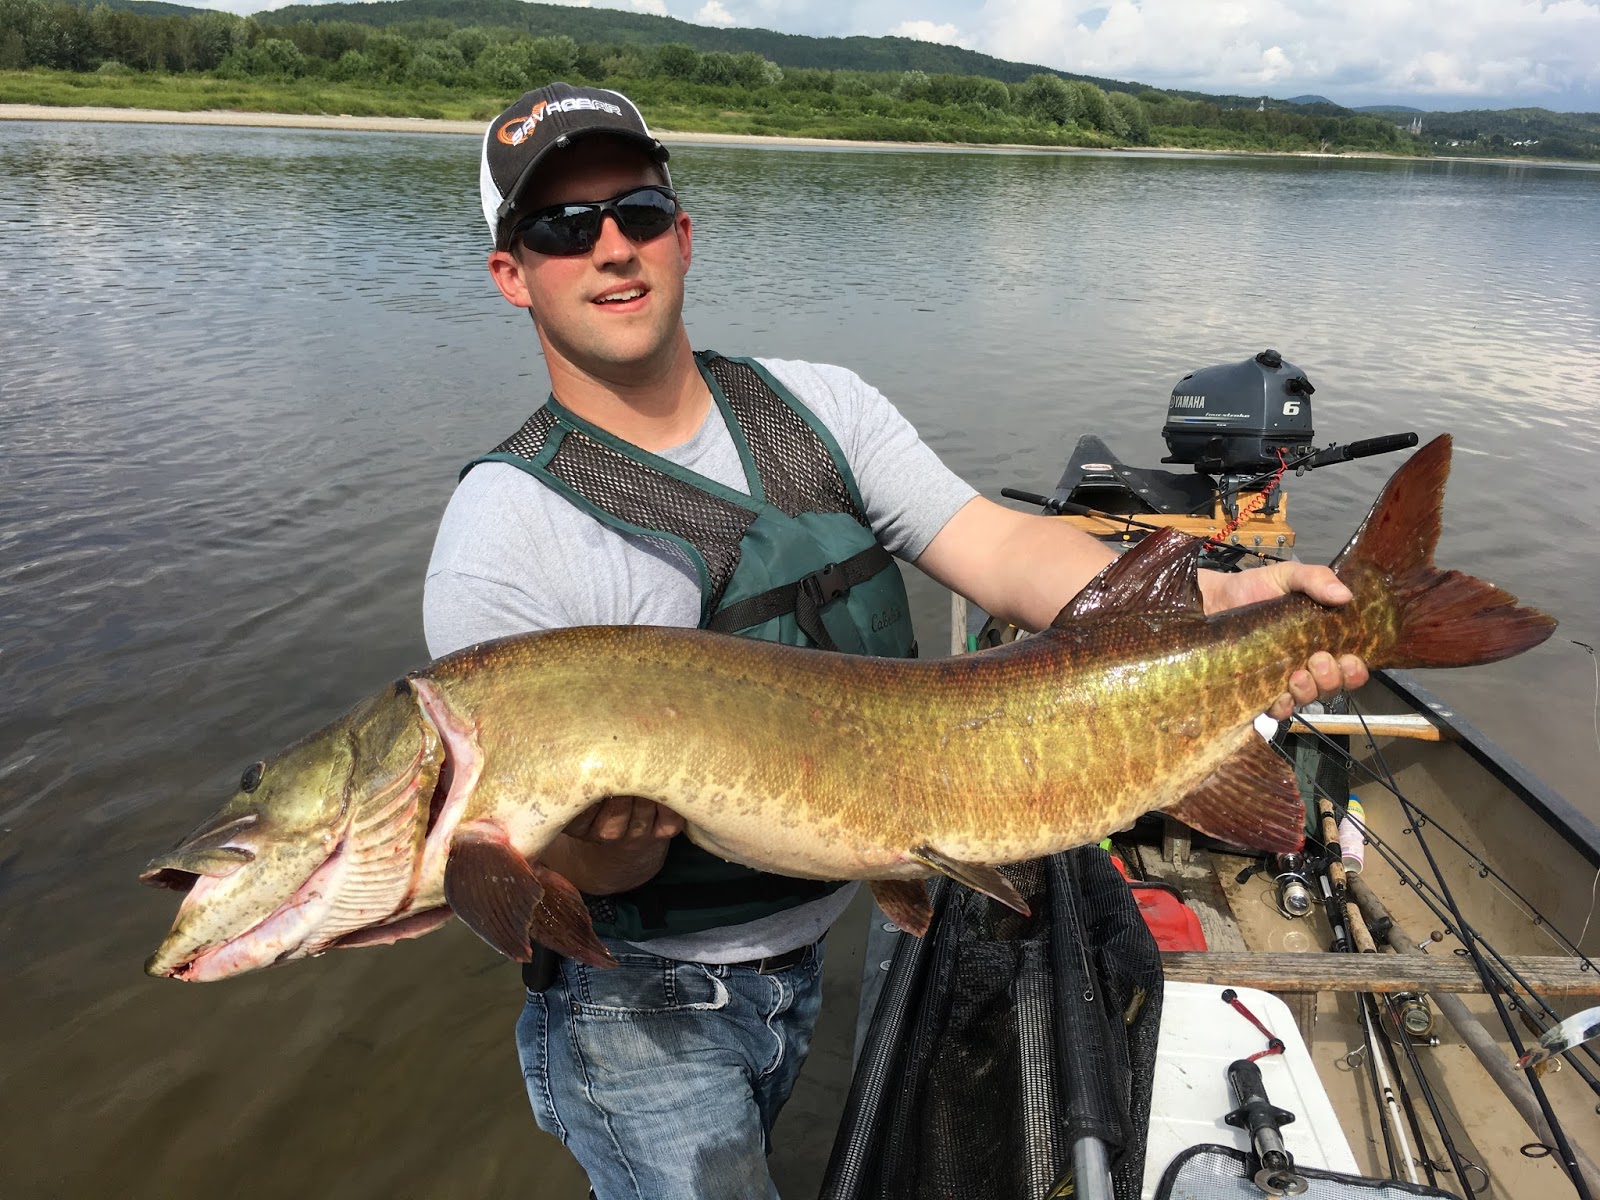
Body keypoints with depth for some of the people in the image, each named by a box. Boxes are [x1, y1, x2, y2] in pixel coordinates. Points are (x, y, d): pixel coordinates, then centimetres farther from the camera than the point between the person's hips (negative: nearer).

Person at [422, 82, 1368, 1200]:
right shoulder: (503, 533, -22)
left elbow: (996, 544, -17)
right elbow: (573, 868, -20)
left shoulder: (821, 406, -5)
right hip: (639, 995, -5)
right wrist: (608, 832, -44)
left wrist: (1215, 600, -31)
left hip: (806, 949, 6)